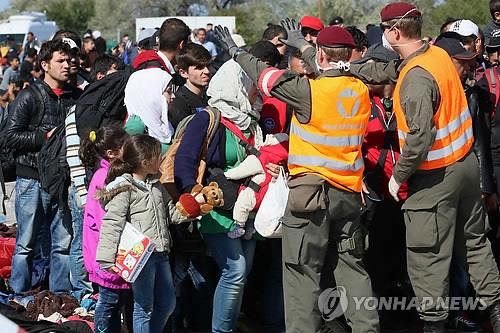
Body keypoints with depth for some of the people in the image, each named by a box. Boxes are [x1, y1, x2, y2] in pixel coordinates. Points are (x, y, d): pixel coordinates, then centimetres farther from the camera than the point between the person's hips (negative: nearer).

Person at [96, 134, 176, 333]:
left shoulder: (156, 185, 15)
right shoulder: (124, 189, -10)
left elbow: (170, 212, 28)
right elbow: (112, 224, -16)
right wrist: (107, 260, -22)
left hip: (160, 253, 8)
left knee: (167, 303, 14)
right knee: (144, 307, 0)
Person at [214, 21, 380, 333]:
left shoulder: (310, 91, -17)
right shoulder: (360, 89, 1)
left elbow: (266, 76, -5)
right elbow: (333, 71, 22)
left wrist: (236, 50, 11)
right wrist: (303, 43, 35)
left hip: (311, 191, -6)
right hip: (350, 192, 6)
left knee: (303, 272, 1)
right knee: (352, 266, 16)